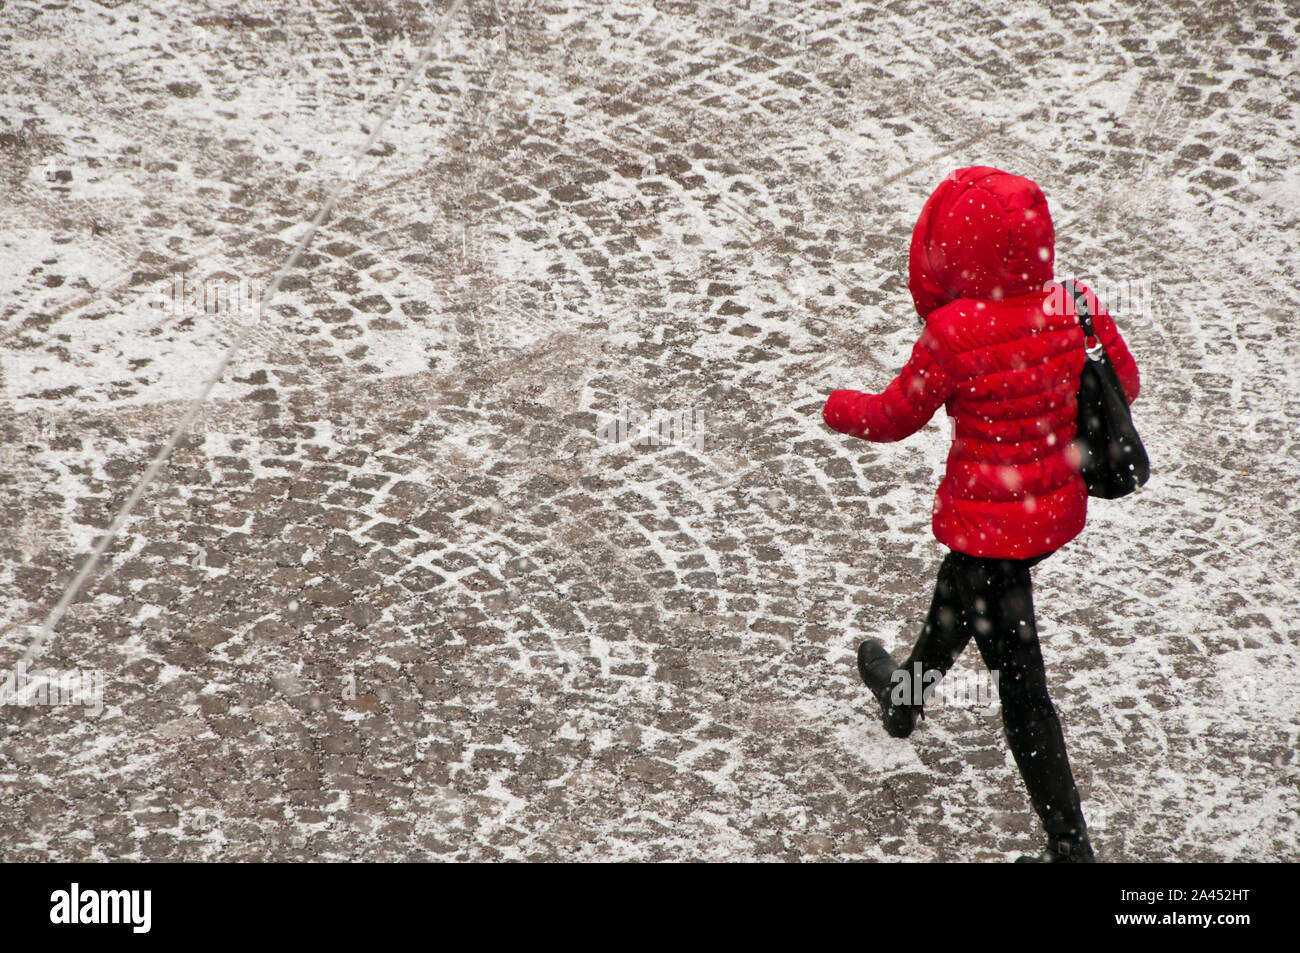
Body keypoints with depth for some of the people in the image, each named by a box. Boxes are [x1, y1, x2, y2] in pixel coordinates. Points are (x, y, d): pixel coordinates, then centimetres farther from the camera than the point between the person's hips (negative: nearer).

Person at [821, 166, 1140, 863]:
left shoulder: (953, 334, -26)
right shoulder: (1076, 308, -12)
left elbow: (895, 416, -11)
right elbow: (1124, 385, 5)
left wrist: (839, 408, 10)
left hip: (987, 523, -7)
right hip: (1061, 510, 7)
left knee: (1021, 684, 8)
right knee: (958, 589, 35)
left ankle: (1071, 845, 20)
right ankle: (906, 695, 59)